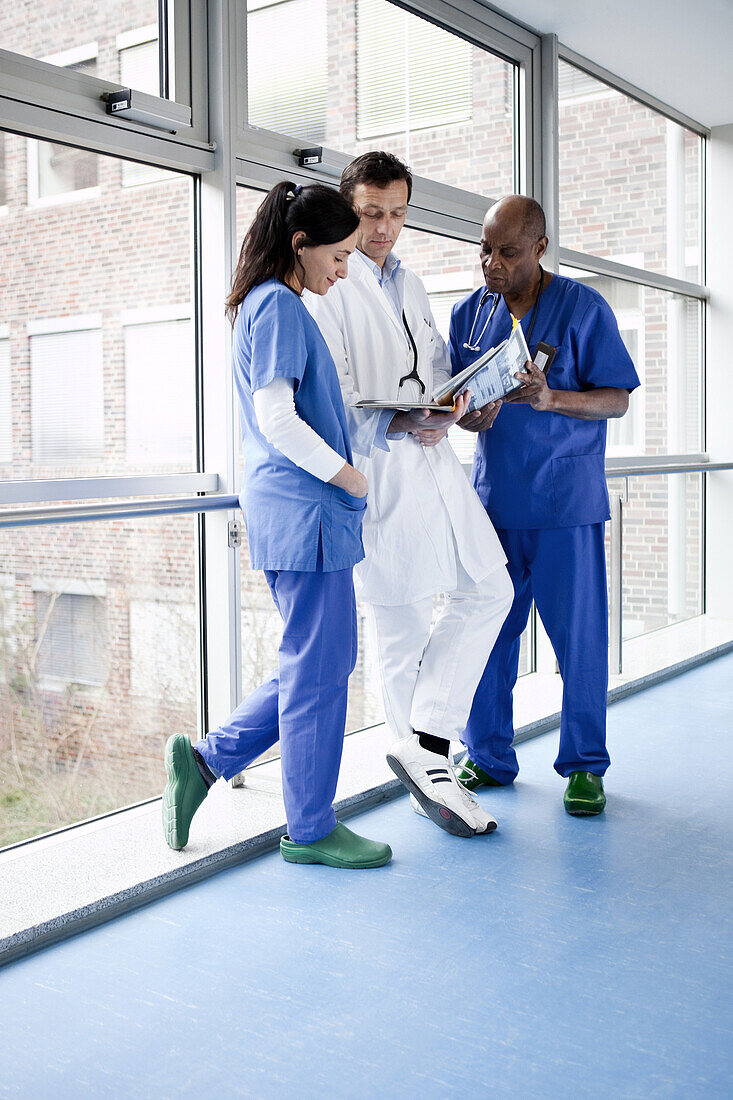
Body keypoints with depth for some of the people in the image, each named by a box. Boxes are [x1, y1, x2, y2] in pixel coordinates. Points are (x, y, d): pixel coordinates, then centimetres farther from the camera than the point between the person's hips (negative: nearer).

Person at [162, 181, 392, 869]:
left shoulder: (270, 306, 20)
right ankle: (309, 830, 12)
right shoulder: (279, 306, -11)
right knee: (318, 669, -1)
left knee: (326, 661, 15)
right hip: (304, 509, -10)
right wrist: (350, 476, -10)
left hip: (294, 510, 10)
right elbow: (278, 417, -20)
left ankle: (206, 759, 20)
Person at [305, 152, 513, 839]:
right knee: (400, 626, 0)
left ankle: (425, 745, 5)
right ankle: (423, 758, 13)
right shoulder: (328, 288, -5)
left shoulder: (410, 285, 21)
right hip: (372, 468, -8)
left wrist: (455, 395, 1)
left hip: (431, 459, 8)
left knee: (489, 592, 3)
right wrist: (399, 426, -27)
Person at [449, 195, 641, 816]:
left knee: (578, 636, 1)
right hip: (493, 497, 4)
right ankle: (488, 758, 21)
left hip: (566, 502, -3)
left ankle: (585, 766, 16)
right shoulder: (469, 313, 9)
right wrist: (470, 415, -12)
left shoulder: (583, 307, -3)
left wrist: (552, 398, -23)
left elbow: (617, 400, -5)